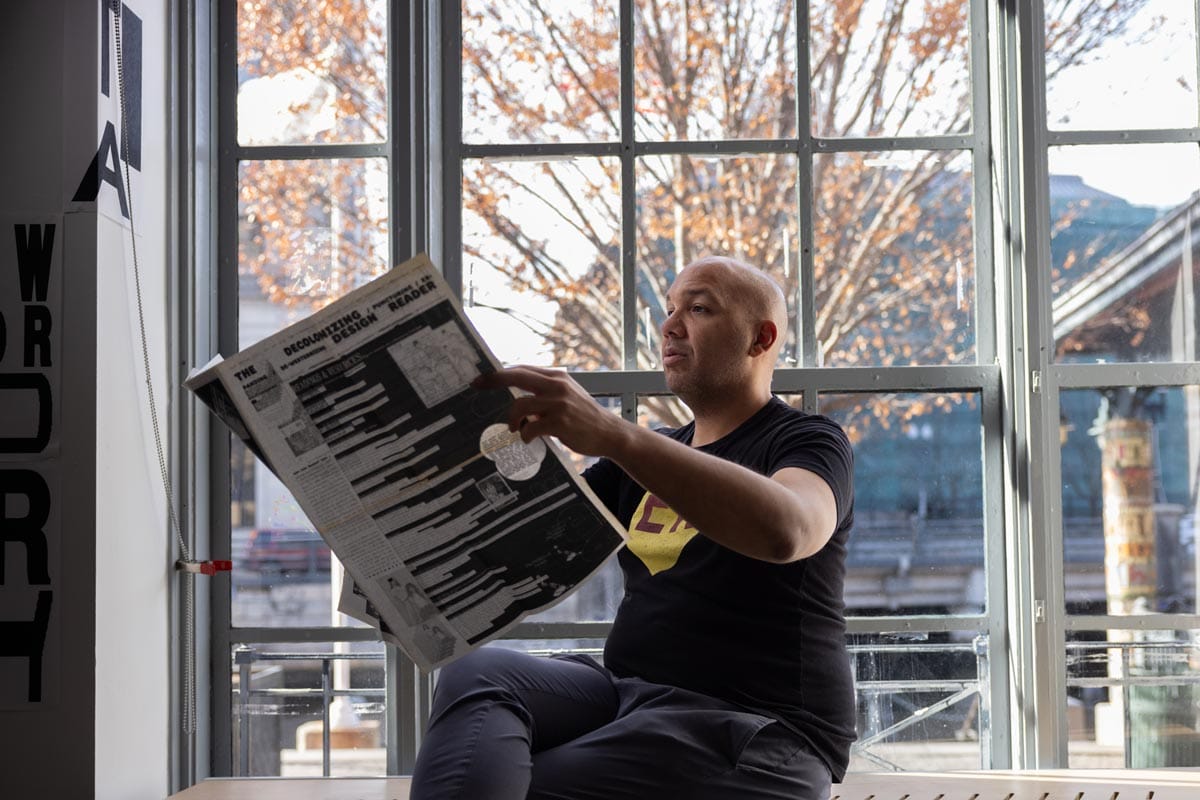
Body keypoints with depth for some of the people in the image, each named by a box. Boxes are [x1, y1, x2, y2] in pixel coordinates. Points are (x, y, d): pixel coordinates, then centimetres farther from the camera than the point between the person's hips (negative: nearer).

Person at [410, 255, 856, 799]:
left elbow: (784, 529, -27)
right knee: (477, 673, -24)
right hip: (625, 692, 7)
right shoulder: (654, 459, 23)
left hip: (748, 722, -6)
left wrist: (611, 433, -37)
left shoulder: (808, 442, -1)